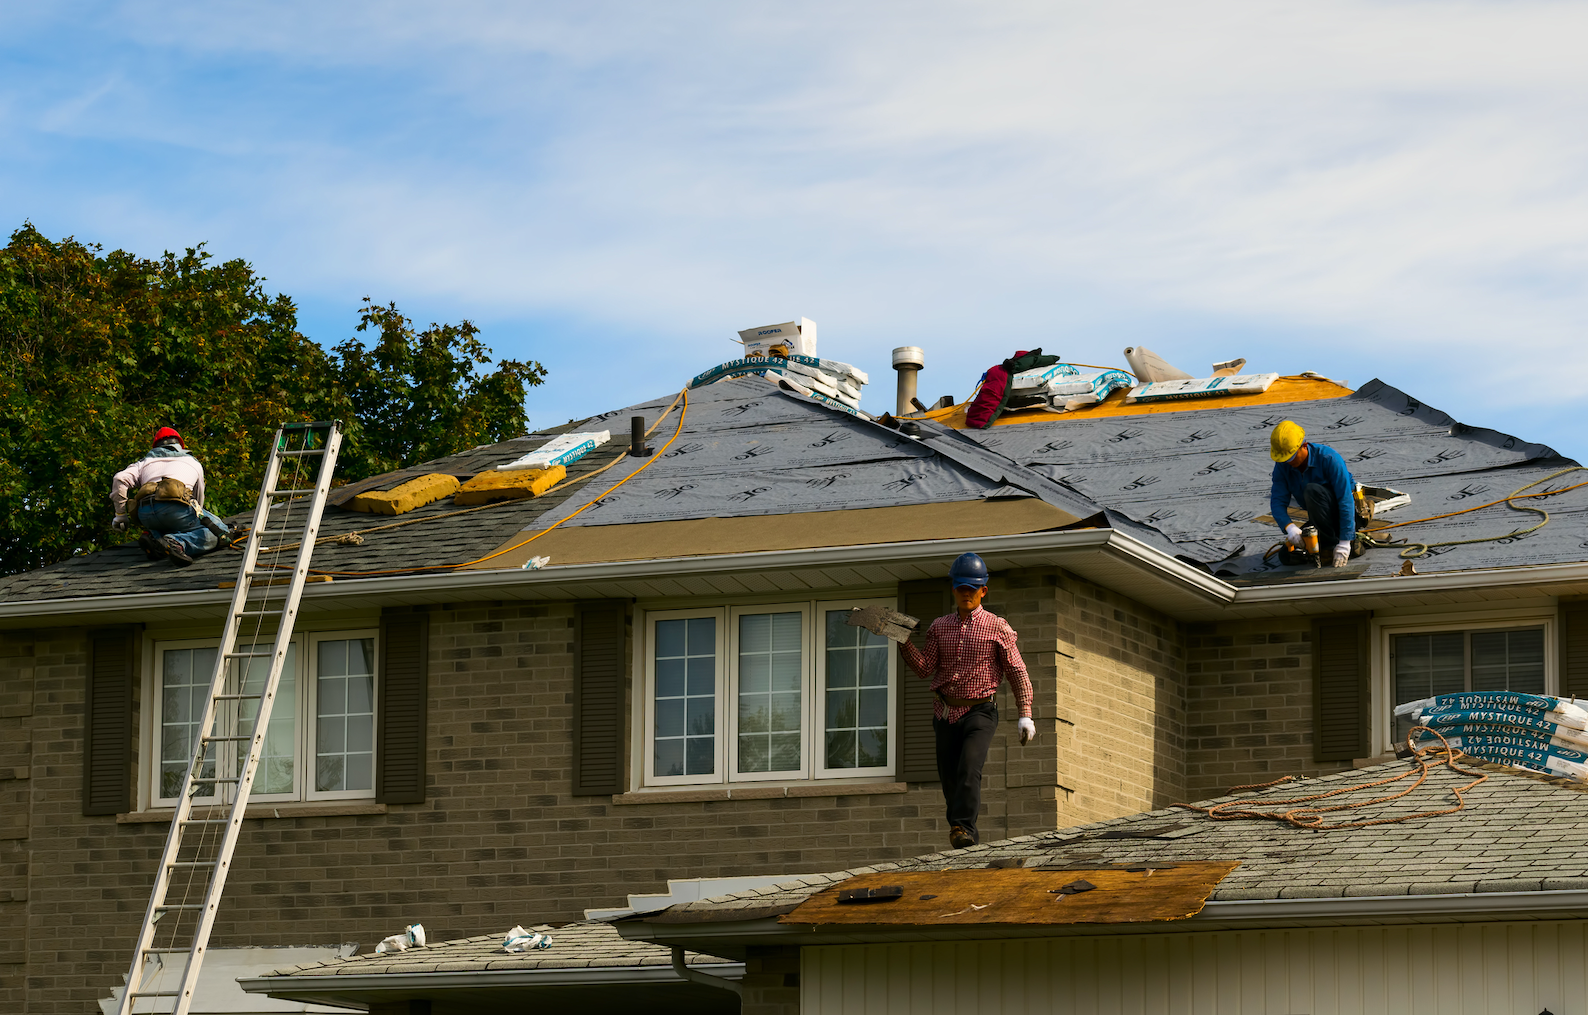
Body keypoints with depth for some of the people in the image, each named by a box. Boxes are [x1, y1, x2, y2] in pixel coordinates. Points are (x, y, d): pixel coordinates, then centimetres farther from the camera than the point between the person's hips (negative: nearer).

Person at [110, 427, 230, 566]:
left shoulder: (144, 462, 32)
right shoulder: (193, 462, 33)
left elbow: (120, 479, 15)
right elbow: (198, 499, 42)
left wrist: (120, 515, 23)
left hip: (145, 516, 4)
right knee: (219, 532, 3)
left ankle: (153, 537, -4)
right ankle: (177, 543, -25)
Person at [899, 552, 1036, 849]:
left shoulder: (997, 628, 2)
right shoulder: (939, 627, 11)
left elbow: (1018, 672, 2)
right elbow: (925, 669, 4)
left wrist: (1025, 715, -5)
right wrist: (904, 643, -11)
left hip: (980, 712, -4)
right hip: (946, 712, 4)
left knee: (969, 767, -24)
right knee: (949, 779, 5)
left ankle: (963, 830, -30)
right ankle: (963, 837, 18)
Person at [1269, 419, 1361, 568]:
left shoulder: (1328, 458, -25)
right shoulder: (1282, 466, -8)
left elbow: (1346, 500, -28)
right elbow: (1278, 501, -12)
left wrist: (1344, 544, -32)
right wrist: (1290, 527, -33)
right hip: (1321, 518, 6)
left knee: (1312, 490, -33)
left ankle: (1332, 544, -23)